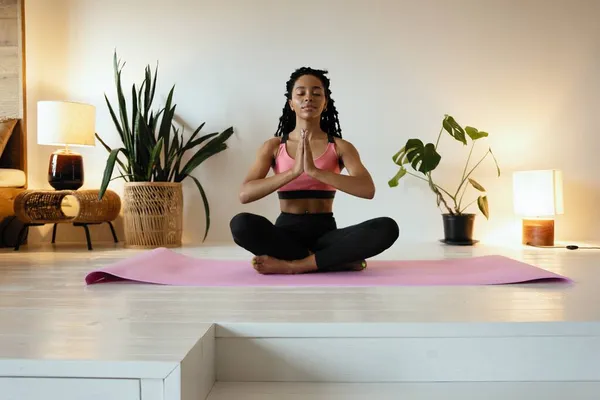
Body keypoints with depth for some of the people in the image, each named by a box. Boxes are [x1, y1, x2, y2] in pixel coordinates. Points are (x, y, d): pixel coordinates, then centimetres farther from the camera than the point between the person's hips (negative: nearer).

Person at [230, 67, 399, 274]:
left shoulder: (340, 146, 2)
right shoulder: (273, 146, 3)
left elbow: (367, 189, -15)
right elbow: (244, 194, -11)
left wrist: (314, 171, -26)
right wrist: (294, 171, -23)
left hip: (325, 233, 0)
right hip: (286, 232, 0)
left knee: (387, 228, -26)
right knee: (241, 224, -33)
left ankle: (291, 265, -23)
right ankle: (341, 260, -21)